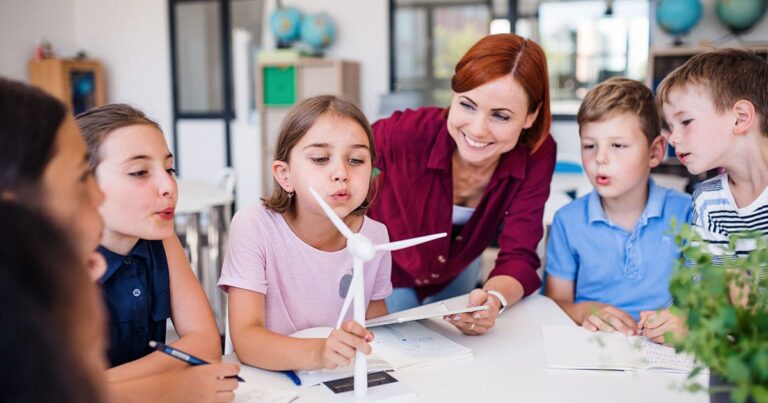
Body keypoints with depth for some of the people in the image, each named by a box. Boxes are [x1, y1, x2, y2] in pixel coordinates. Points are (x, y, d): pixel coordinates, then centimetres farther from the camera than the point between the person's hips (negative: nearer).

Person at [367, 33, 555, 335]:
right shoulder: (409, 132, -37)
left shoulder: (537, 155, -29)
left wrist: (494, 299, -50)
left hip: (457, 273, 3)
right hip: (385, 273, -3)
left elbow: (518, 256, -28)